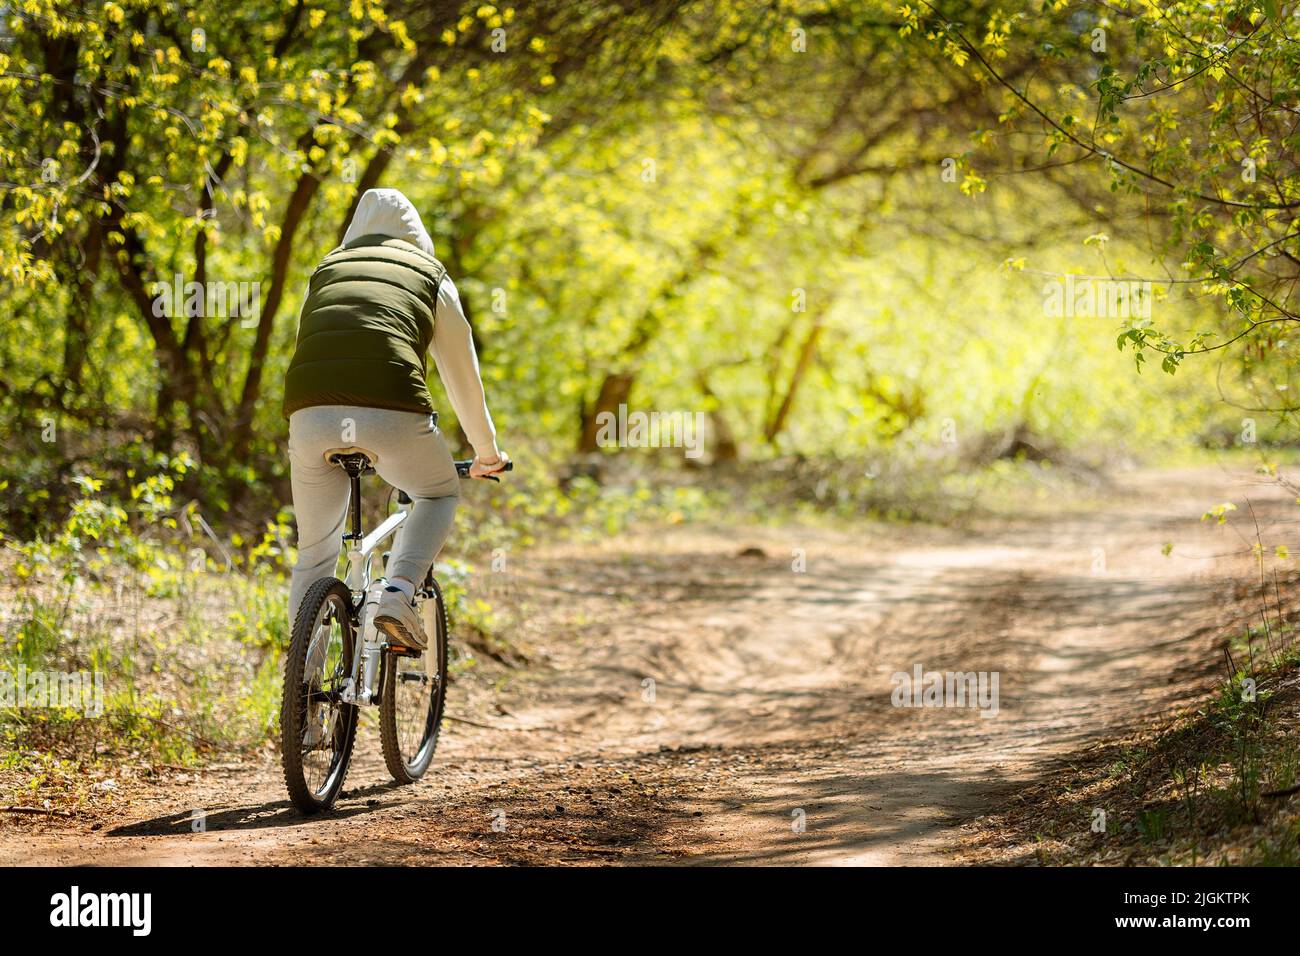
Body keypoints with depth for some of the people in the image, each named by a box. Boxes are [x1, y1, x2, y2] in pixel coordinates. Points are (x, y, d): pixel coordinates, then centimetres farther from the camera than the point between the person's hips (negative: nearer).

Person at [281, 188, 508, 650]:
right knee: (439, 493, 28)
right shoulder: (431, 276, 24)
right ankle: (398, 594, 4)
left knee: (314, 557, 18)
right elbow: (462, 374, 28)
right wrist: (487, 452, 42)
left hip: (310, 411, 2)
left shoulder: (326, 271, 30)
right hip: (391, 409, -2)